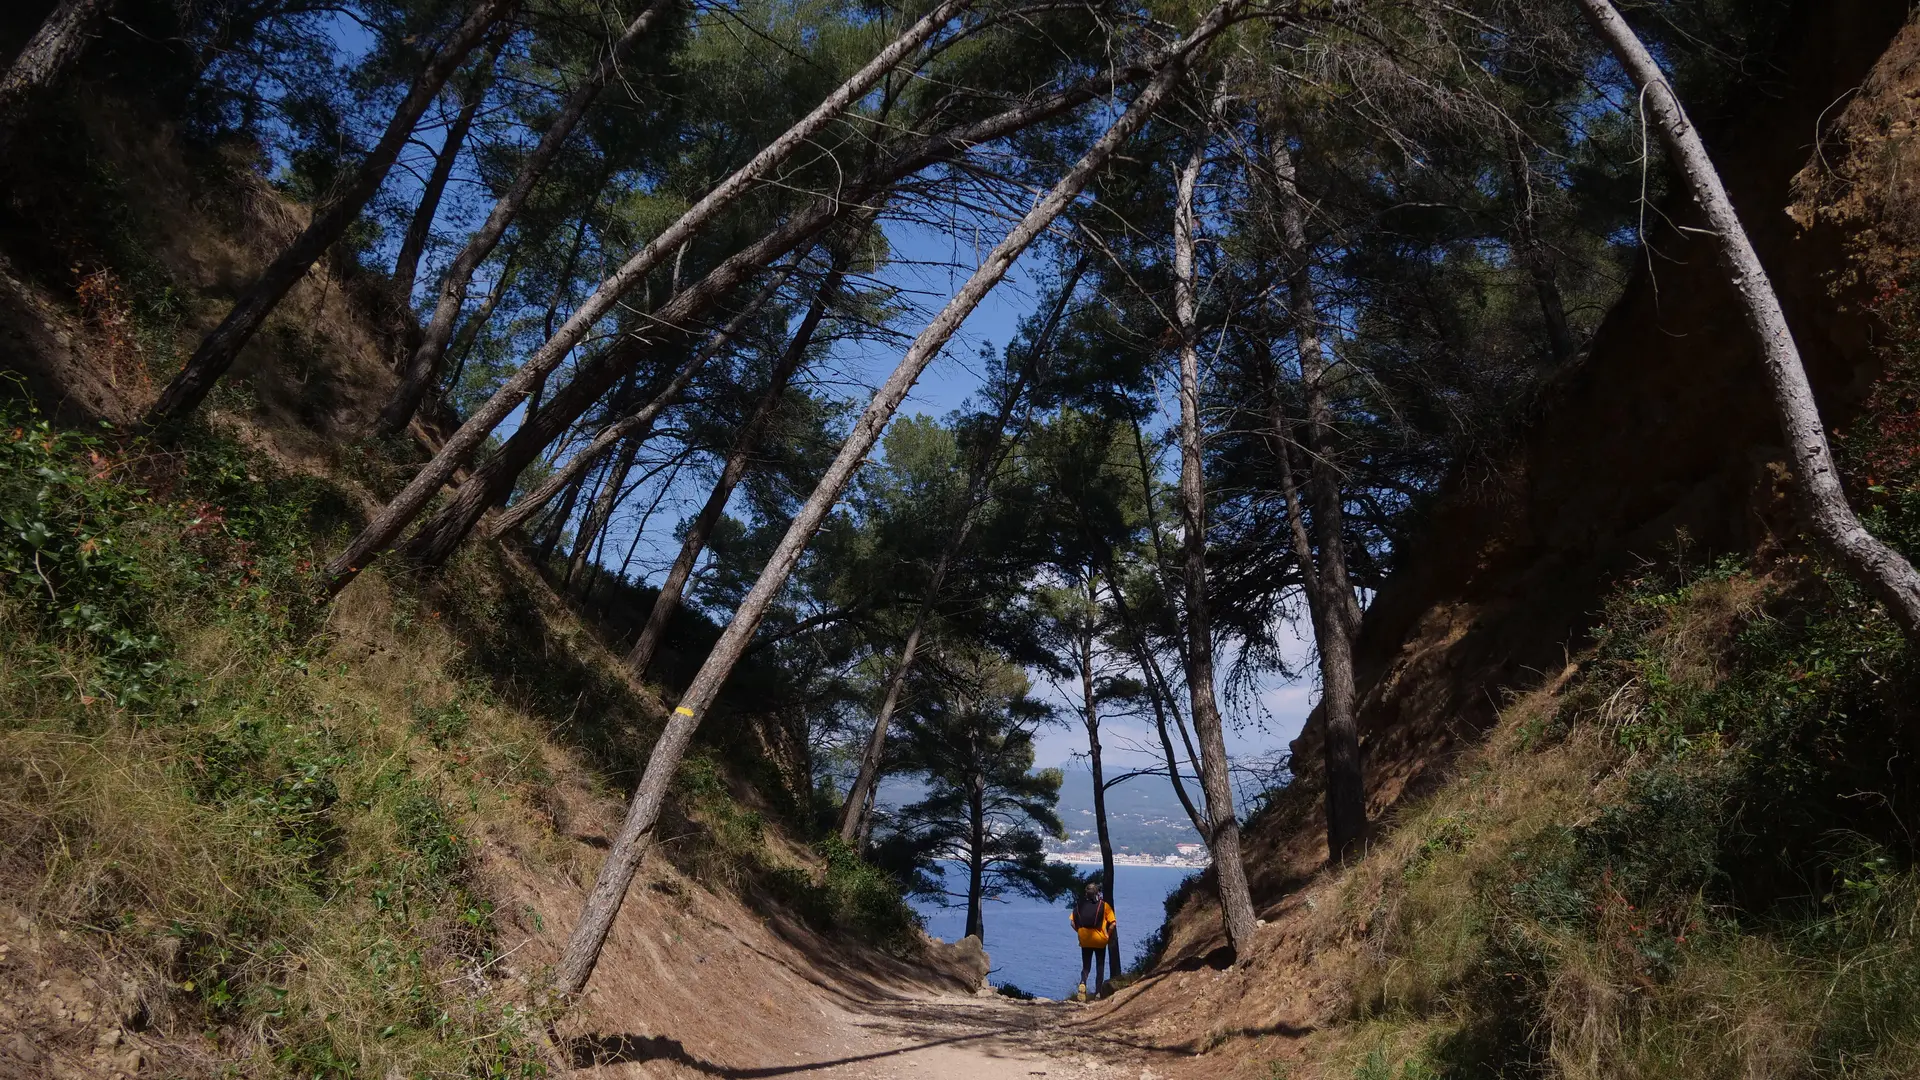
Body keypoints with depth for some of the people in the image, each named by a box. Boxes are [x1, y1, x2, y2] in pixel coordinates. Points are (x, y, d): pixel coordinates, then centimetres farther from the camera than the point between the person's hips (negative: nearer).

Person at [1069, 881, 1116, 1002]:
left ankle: (1083, 983, -17)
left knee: (1086, 966, 12)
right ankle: (1098, 993, 11)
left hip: (1085, 941, 2)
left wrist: (1080, 932, 10)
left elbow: (1073, 922, -4)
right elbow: (1112, 923, -12)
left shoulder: (1080, 905, -1)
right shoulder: (1104, 905, -7)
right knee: (1100, 967, 13)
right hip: (1100, 941, -1)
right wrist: (1108, 936, 2)